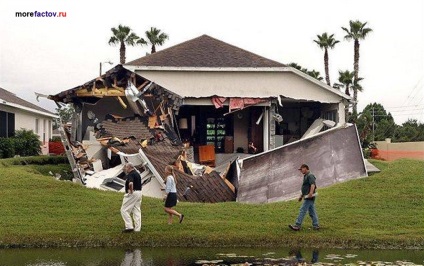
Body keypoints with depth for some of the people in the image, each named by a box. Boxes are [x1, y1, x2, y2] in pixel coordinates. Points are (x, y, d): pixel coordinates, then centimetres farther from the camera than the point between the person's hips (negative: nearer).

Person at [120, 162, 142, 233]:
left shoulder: (130, 174, -15)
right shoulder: (137, 174, 16)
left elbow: (130, 183, -34)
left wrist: (131, 191, -20)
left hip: (132, 194, -9)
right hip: (139, 193, 9)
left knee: (124, 210, -2)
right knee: (137, 211, 10)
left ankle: (129, 226, -8)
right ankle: (137, 228, 10)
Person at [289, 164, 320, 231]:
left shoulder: (310, 176, -10)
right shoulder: (306, 176, 23)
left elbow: (313, 185, -25)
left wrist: (311, 193, -39)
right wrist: (301, 196, 29)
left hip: (309, 198, -11)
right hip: (308, 198, 11)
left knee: (302, 210, -12)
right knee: (312, 212, 10)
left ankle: (297, 226, -15)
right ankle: (316, 225, 11)